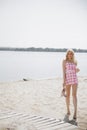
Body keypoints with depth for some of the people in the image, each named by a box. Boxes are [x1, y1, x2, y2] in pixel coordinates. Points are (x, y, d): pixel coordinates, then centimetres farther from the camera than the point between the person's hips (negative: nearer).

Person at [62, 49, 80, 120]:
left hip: (74, 79, 1)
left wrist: (77, 70, -6)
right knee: (67, 95, 7)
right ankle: (68, 111, 22)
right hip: (67, 79, -1)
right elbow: (64, 71, -4)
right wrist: (64, 81, -12)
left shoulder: (75, 62, 10)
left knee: (74, 95, -9)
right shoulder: (64, 61, 1)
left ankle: (75, 112, -9)